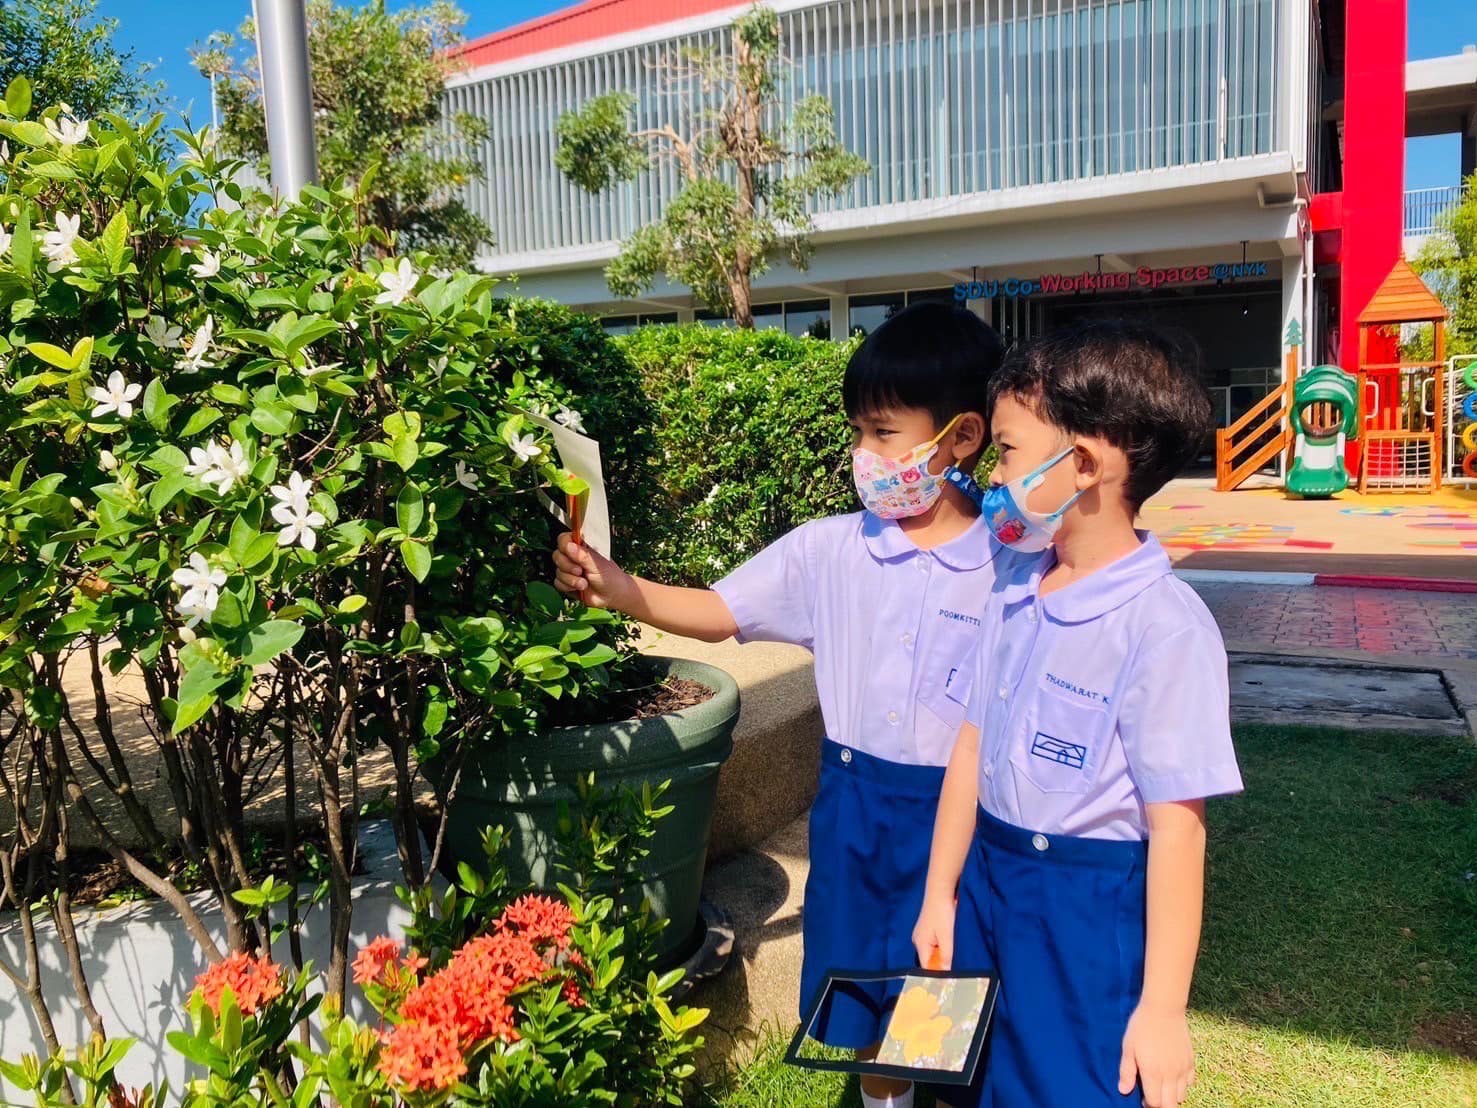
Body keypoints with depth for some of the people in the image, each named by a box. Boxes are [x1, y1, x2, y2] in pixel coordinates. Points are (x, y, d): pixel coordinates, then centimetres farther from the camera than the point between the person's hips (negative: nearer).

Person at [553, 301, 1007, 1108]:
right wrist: (622, 591, -20)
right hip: (855, 801, 3)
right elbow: (721, 614, -4)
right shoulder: (829, 549, -7)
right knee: (868, 988, 21)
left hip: (959, 806, -3)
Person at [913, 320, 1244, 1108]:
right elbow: (974, 745, 5)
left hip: (1090, 907, -7)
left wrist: (1162, 1007, -13)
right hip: (988, 878, 7)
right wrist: (940, 893, 11)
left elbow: (1176, 828, -19)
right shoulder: (1013, 590, -1)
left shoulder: (1164, 626, -22)